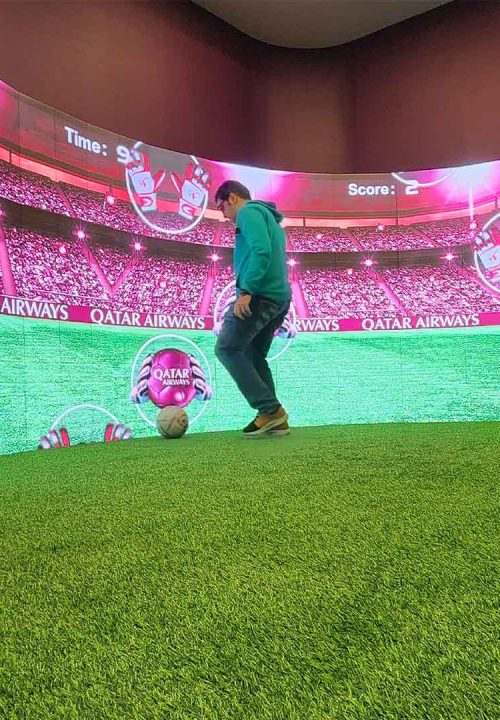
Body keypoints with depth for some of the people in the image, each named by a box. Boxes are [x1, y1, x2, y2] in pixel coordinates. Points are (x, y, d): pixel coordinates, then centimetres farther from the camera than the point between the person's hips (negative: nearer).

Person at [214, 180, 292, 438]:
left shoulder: (249, 212, -2)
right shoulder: (268, 217, 28)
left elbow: (261, 252, -19)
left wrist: (245, 291, -24)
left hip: (260, 294, -10)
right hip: (280, 296, 10)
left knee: (227, 348, -7)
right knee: (253, 356, 11)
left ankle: (270, 409, -11)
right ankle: (275, 420, 7)